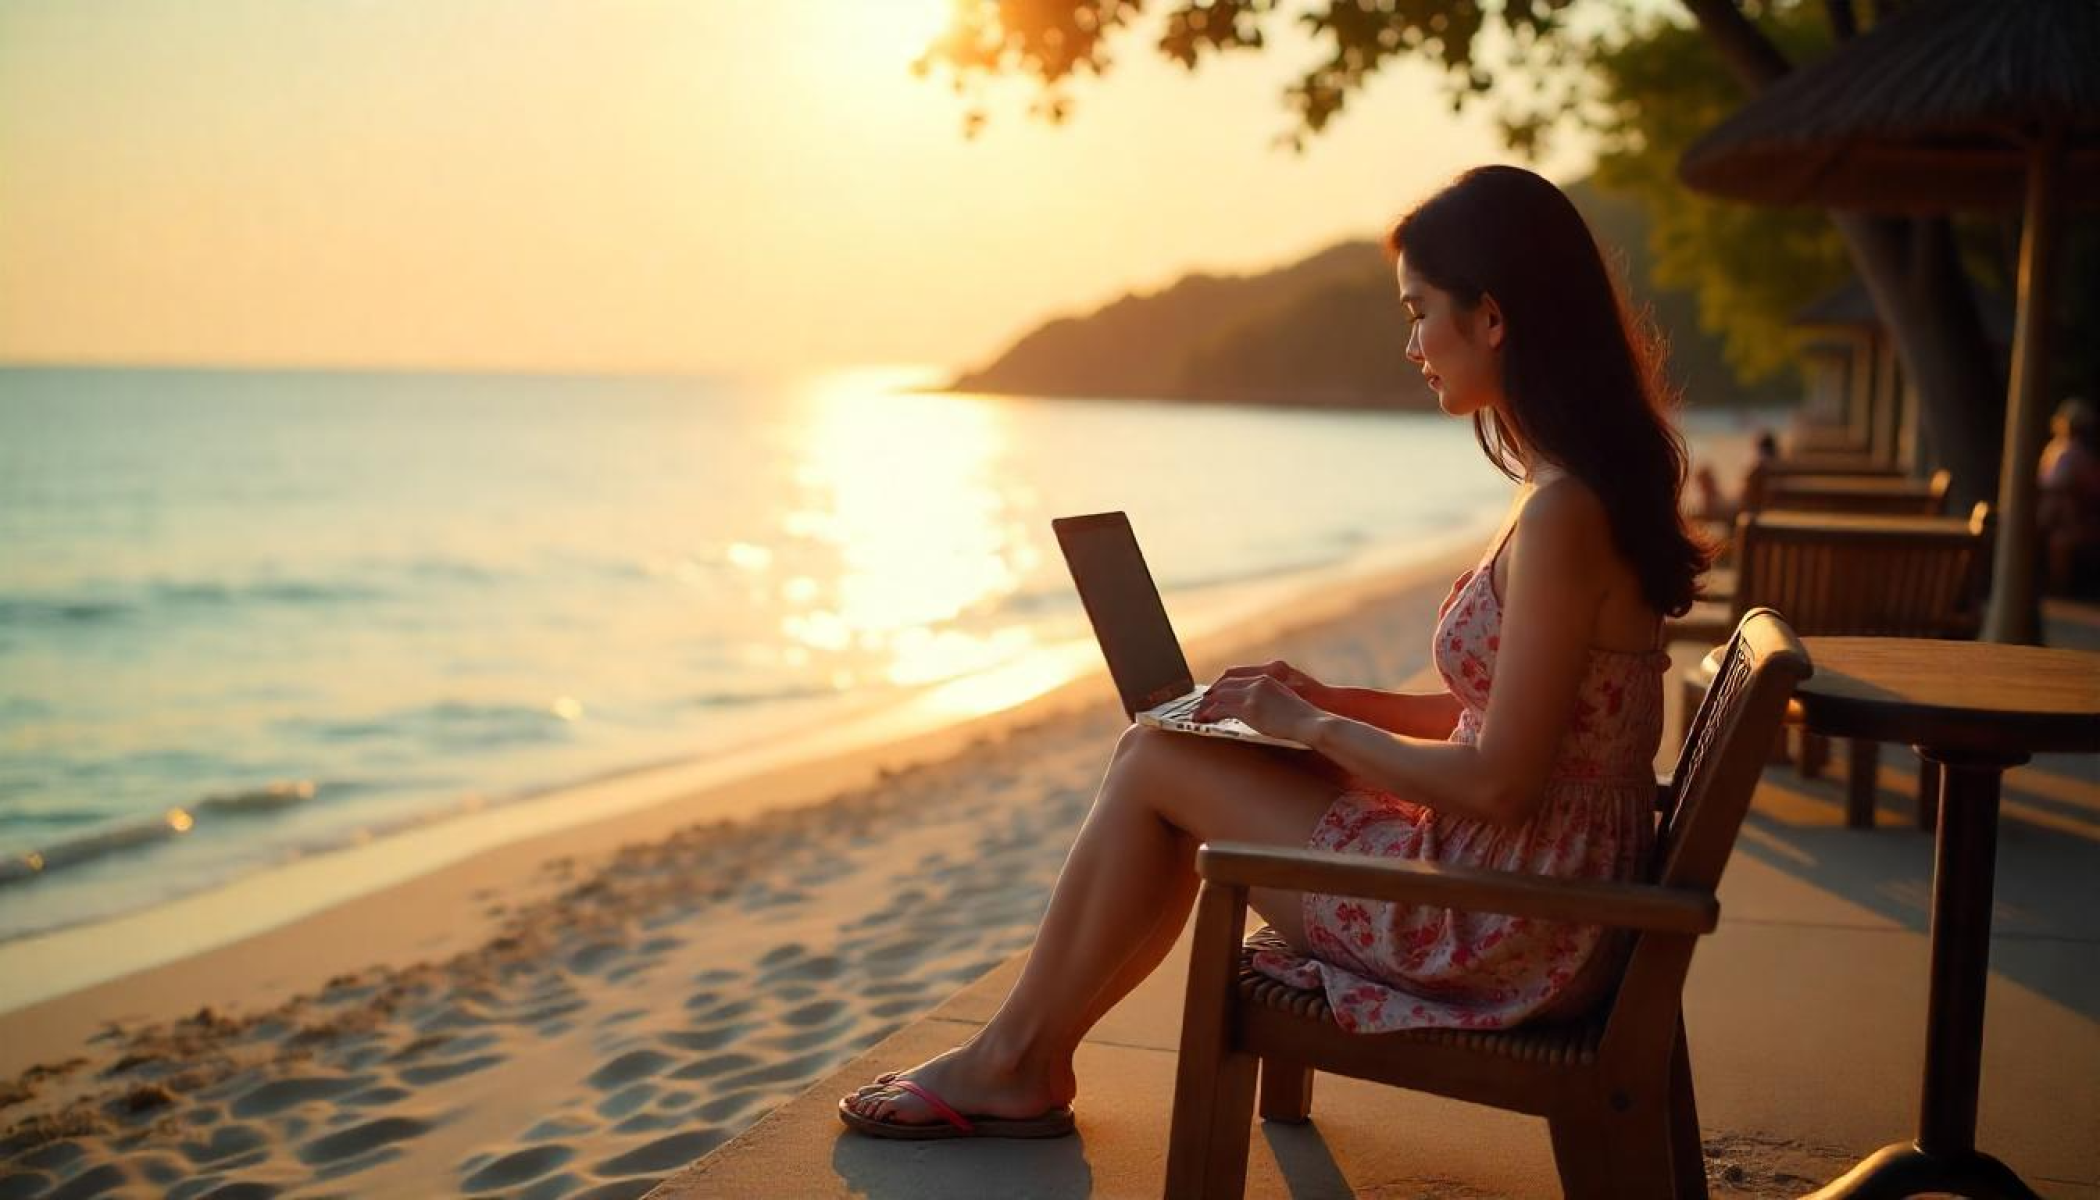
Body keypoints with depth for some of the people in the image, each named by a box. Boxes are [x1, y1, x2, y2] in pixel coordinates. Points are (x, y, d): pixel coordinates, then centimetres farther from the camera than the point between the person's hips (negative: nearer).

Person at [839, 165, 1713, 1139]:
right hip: (1527, 894, 9)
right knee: (1157, 752, 9)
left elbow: (1497, 781, -23)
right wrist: (1333, 702, 8)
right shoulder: (1585, 486, 8)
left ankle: (1012, 1064, 15)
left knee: (1155, 760, -3)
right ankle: (1024, 1059, 18)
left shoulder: (1562, 515, -23)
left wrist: (1312, 726, -10)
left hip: (1503, 935, -9)